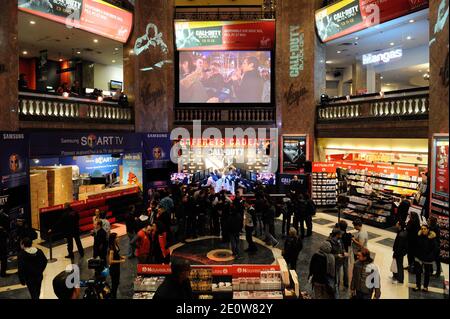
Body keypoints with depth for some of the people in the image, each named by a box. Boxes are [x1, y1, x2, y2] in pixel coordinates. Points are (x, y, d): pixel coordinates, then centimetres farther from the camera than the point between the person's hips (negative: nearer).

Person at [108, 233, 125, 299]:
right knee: (114, 284, 7)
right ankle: (113, 296, 24)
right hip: (113, 268, -9)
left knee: (117, 283, 22)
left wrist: (121, 257, 0)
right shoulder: (112, 249, -26)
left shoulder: (116, 245, -2)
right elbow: (110, 261, -27)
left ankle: (114, 296, 39)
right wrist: (120, 261, -23)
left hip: (117, 267, 9)